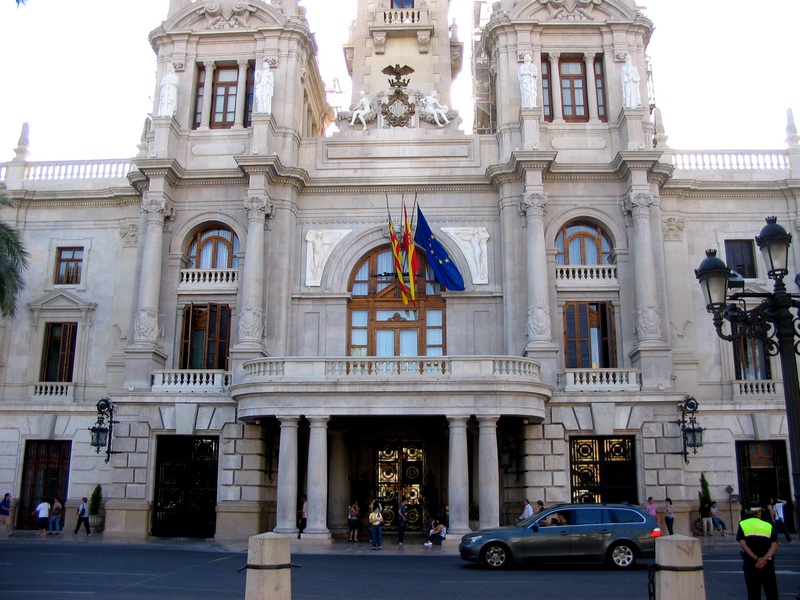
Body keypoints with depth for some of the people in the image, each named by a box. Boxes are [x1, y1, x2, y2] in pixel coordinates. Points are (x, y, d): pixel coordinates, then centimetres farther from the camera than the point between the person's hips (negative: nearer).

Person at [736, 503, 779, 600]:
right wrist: (764, 559, -19)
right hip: (767, 564, 0)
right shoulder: (768, 526, 4)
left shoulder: (742, 525, 2)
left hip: (750, 564, 0)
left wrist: (756, 559, -15)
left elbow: (743, 545, -11)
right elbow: (774, 546, -10)